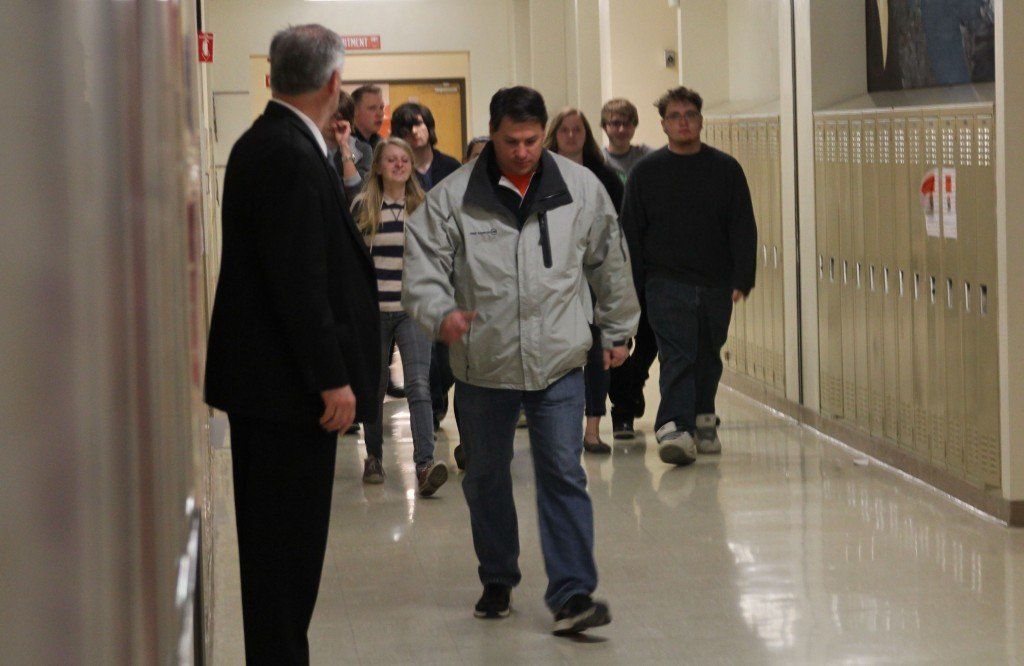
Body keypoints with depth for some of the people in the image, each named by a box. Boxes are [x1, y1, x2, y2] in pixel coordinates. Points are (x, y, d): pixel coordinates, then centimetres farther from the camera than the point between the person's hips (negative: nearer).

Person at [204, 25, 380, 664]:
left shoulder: (260, 145, 12)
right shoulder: (290, 157, -19)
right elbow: (299, 282, -22)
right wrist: (333, 378, -20)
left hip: (259, 376, 10)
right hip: (289, 381, -10)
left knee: (275, 537, 16)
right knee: (289, 539, -3)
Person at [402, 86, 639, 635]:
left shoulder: (580, 189, 1)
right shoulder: (452, 197, -5)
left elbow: (609, 262, 13)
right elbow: (423, 265, -5)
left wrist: (616, 330, 20)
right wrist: (440, 313, -24)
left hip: (558, 362, -1)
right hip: (482, 363, 1)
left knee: (563, 475, -7)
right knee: (485, 476, 13)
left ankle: (572, 593, -6)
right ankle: (497, 580, 30)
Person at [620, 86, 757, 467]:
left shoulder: (726, 169, 7)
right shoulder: (646, 171, 5)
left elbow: (743, 228, 5)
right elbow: (631, 231, 6)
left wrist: (742, 279, -5)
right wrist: (633, 286, 0)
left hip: (716, 284, 2)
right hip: (666, 282, -2)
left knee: (708, 359, 12)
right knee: (676, 357, -15)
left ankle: (703, 421, 29)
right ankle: (675, 429, -25)